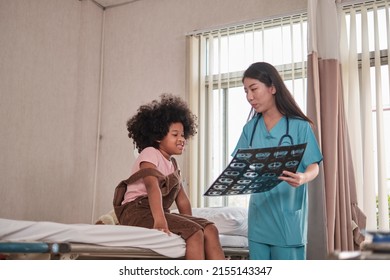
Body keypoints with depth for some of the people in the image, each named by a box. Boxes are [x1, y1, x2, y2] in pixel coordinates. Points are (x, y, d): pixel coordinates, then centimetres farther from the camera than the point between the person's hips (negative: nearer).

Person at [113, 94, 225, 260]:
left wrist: (190, 222, 3)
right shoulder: (149, 153, -6)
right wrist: (159, 220, -39)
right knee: (194, 232, -26)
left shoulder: (172, 163, 20)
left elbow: (182, 199, 16)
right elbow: (153, 187, -24)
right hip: (138, 211, -8)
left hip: (160, 213, 8)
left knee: (209, 229, -13)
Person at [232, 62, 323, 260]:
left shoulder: (299, 126, -4)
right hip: (259, 214, 4)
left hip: (288, 214, -4)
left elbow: (313, 166, -6)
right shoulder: (250, 128, 9)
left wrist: (303, 177, -28)